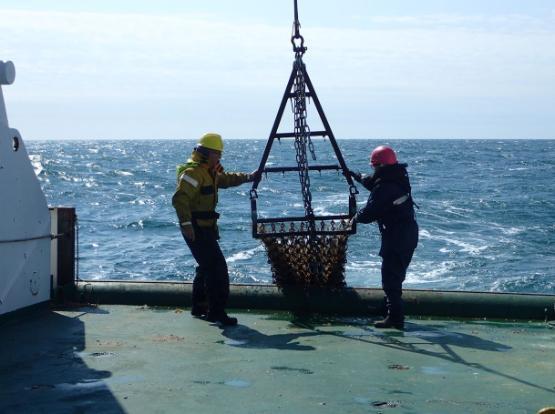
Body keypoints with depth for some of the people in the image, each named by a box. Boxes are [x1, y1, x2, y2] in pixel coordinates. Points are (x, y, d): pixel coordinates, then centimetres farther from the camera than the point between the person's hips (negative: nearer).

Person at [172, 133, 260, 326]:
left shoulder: (209, 172, 16)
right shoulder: (193, 173, -18)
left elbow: (227, 179, 35)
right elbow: (180, 199, -28)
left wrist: (248, 177, 25)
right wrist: (186, 223, -35)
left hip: (205, 228, 11)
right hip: (196, 229, -11)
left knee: (207, 267, 20)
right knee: (217, 267, -13)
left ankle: (198, 307, 31)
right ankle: (217, 312, -11)